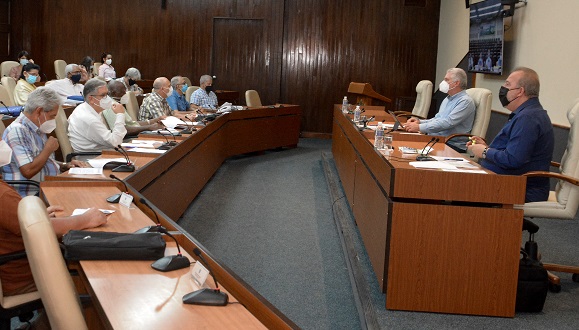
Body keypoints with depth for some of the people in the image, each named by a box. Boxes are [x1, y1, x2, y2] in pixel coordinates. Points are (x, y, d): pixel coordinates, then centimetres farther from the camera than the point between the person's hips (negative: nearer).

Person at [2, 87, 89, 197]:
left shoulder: (38, 130, 16)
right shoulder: (17, 131, -14)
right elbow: (28, 171, -23)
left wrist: (65, 166, 8)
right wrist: (48, 149, -10)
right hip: (32, 195, -9)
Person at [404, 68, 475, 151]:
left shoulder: (465, 101, -11)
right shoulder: (448, 99, 20)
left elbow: (448, 123, -22)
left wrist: (419, 127, -25)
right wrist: (420, 121, 5)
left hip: (452, 145, -9)